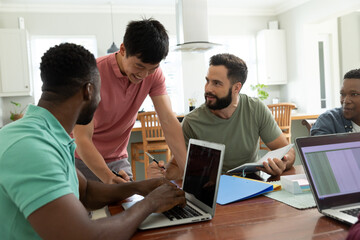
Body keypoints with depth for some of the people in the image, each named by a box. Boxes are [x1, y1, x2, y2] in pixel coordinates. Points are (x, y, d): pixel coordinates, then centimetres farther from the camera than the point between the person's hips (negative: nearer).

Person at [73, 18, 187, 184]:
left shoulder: (154, 74, -11)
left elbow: (168, 121, -17)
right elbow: (82, 138, -28)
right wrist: (108, 178, -42)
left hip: (118, 160, 4)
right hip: (84, 160, -3)